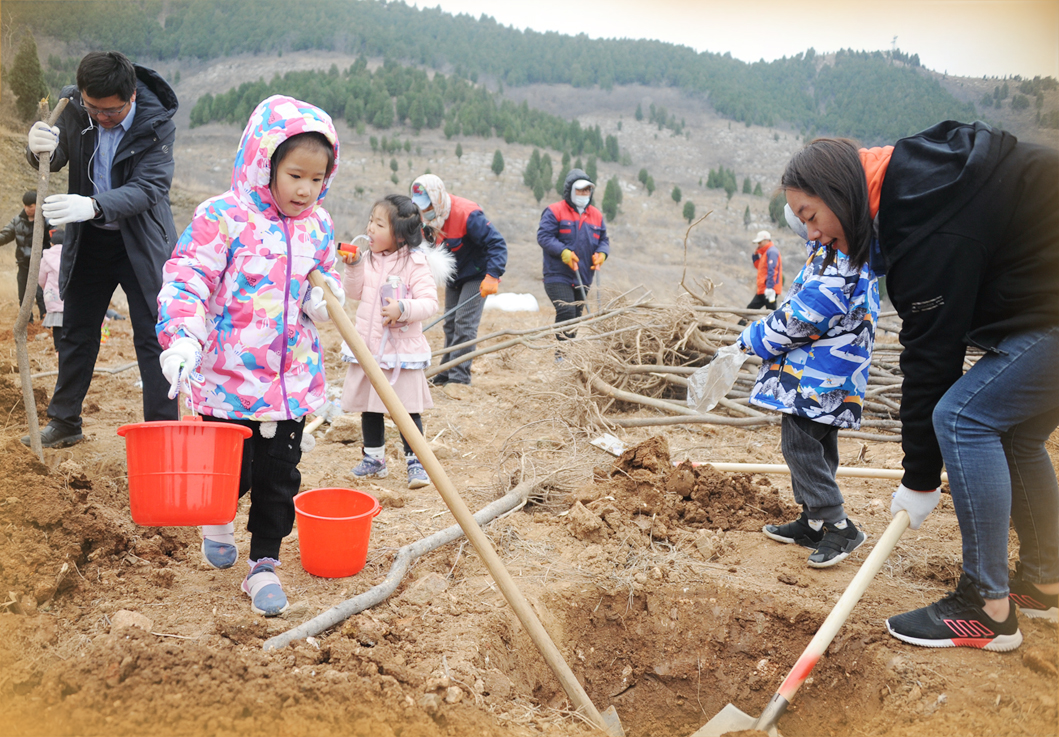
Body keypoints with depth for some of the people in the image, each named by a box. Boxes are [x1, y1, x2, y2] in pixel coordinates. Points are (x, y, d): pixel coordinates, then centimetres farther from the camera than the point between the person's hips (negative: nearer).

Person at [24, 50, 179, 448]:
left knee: (152, 337, -5)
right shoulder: (74, 106, -9)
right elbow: (54, 159, -4)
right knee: (77, 332, 13)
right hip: (88, 240, 4)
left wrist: (94, 205, -44)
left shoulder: (158, 125, -20)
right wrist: (39, 149, -30)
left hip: (141, 243, -4)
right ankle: (63, 423, 26)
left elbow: (148, 188, -27)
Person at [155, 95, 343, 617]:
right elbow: (186, 281, -16)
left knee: (279, 476, 8)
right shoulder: (223, 217, -12)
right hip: (228, 375, -4)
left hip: (292, 379, 4)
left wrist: (323, 299, -4)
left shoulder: (318, 226, 6)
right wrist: (182, 338, -31)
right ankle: (216, 521, 44)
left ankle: (263, 564, 24)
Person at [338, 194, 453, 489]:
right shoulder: (368, 258, 6)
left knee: (408, 408, 0)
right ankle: (374, 458, 29)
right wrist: (353, 266, -3)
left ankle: (415, 461, 12)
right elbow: (355, 292, 11)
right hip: (367, 345, 6)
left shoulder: (416, 263, -11)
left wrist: (403, 308, -30)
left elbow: (430, 302, -15)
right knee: (369, 406, 14)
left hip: (402, 349, -6)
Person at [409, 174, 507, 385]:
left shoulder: (467, 215, -28)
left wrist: (492, 276, -36)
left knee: (464, 324, -13)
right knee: (450, 324, 10)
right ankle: (446, 374, 18)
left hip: (476, 276, -8)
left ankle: (459, 378, -10)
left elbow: (497, 243, -28)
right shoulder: (430, 216, -5)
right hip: (453, 277, 8)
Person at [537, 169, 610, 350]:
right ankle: (563, 352, -11)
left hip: (583, 277, 6)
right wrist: (563, 252, -24)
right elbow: (544, 236, -12)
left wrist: (601, 253, -8)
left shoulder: (596, 215, 12)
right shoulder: (554, 211, -5)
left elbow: (603, 240, 15)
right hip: (558, 276, -6)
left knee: (576, 316, 11)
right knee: (566, 312, -17)